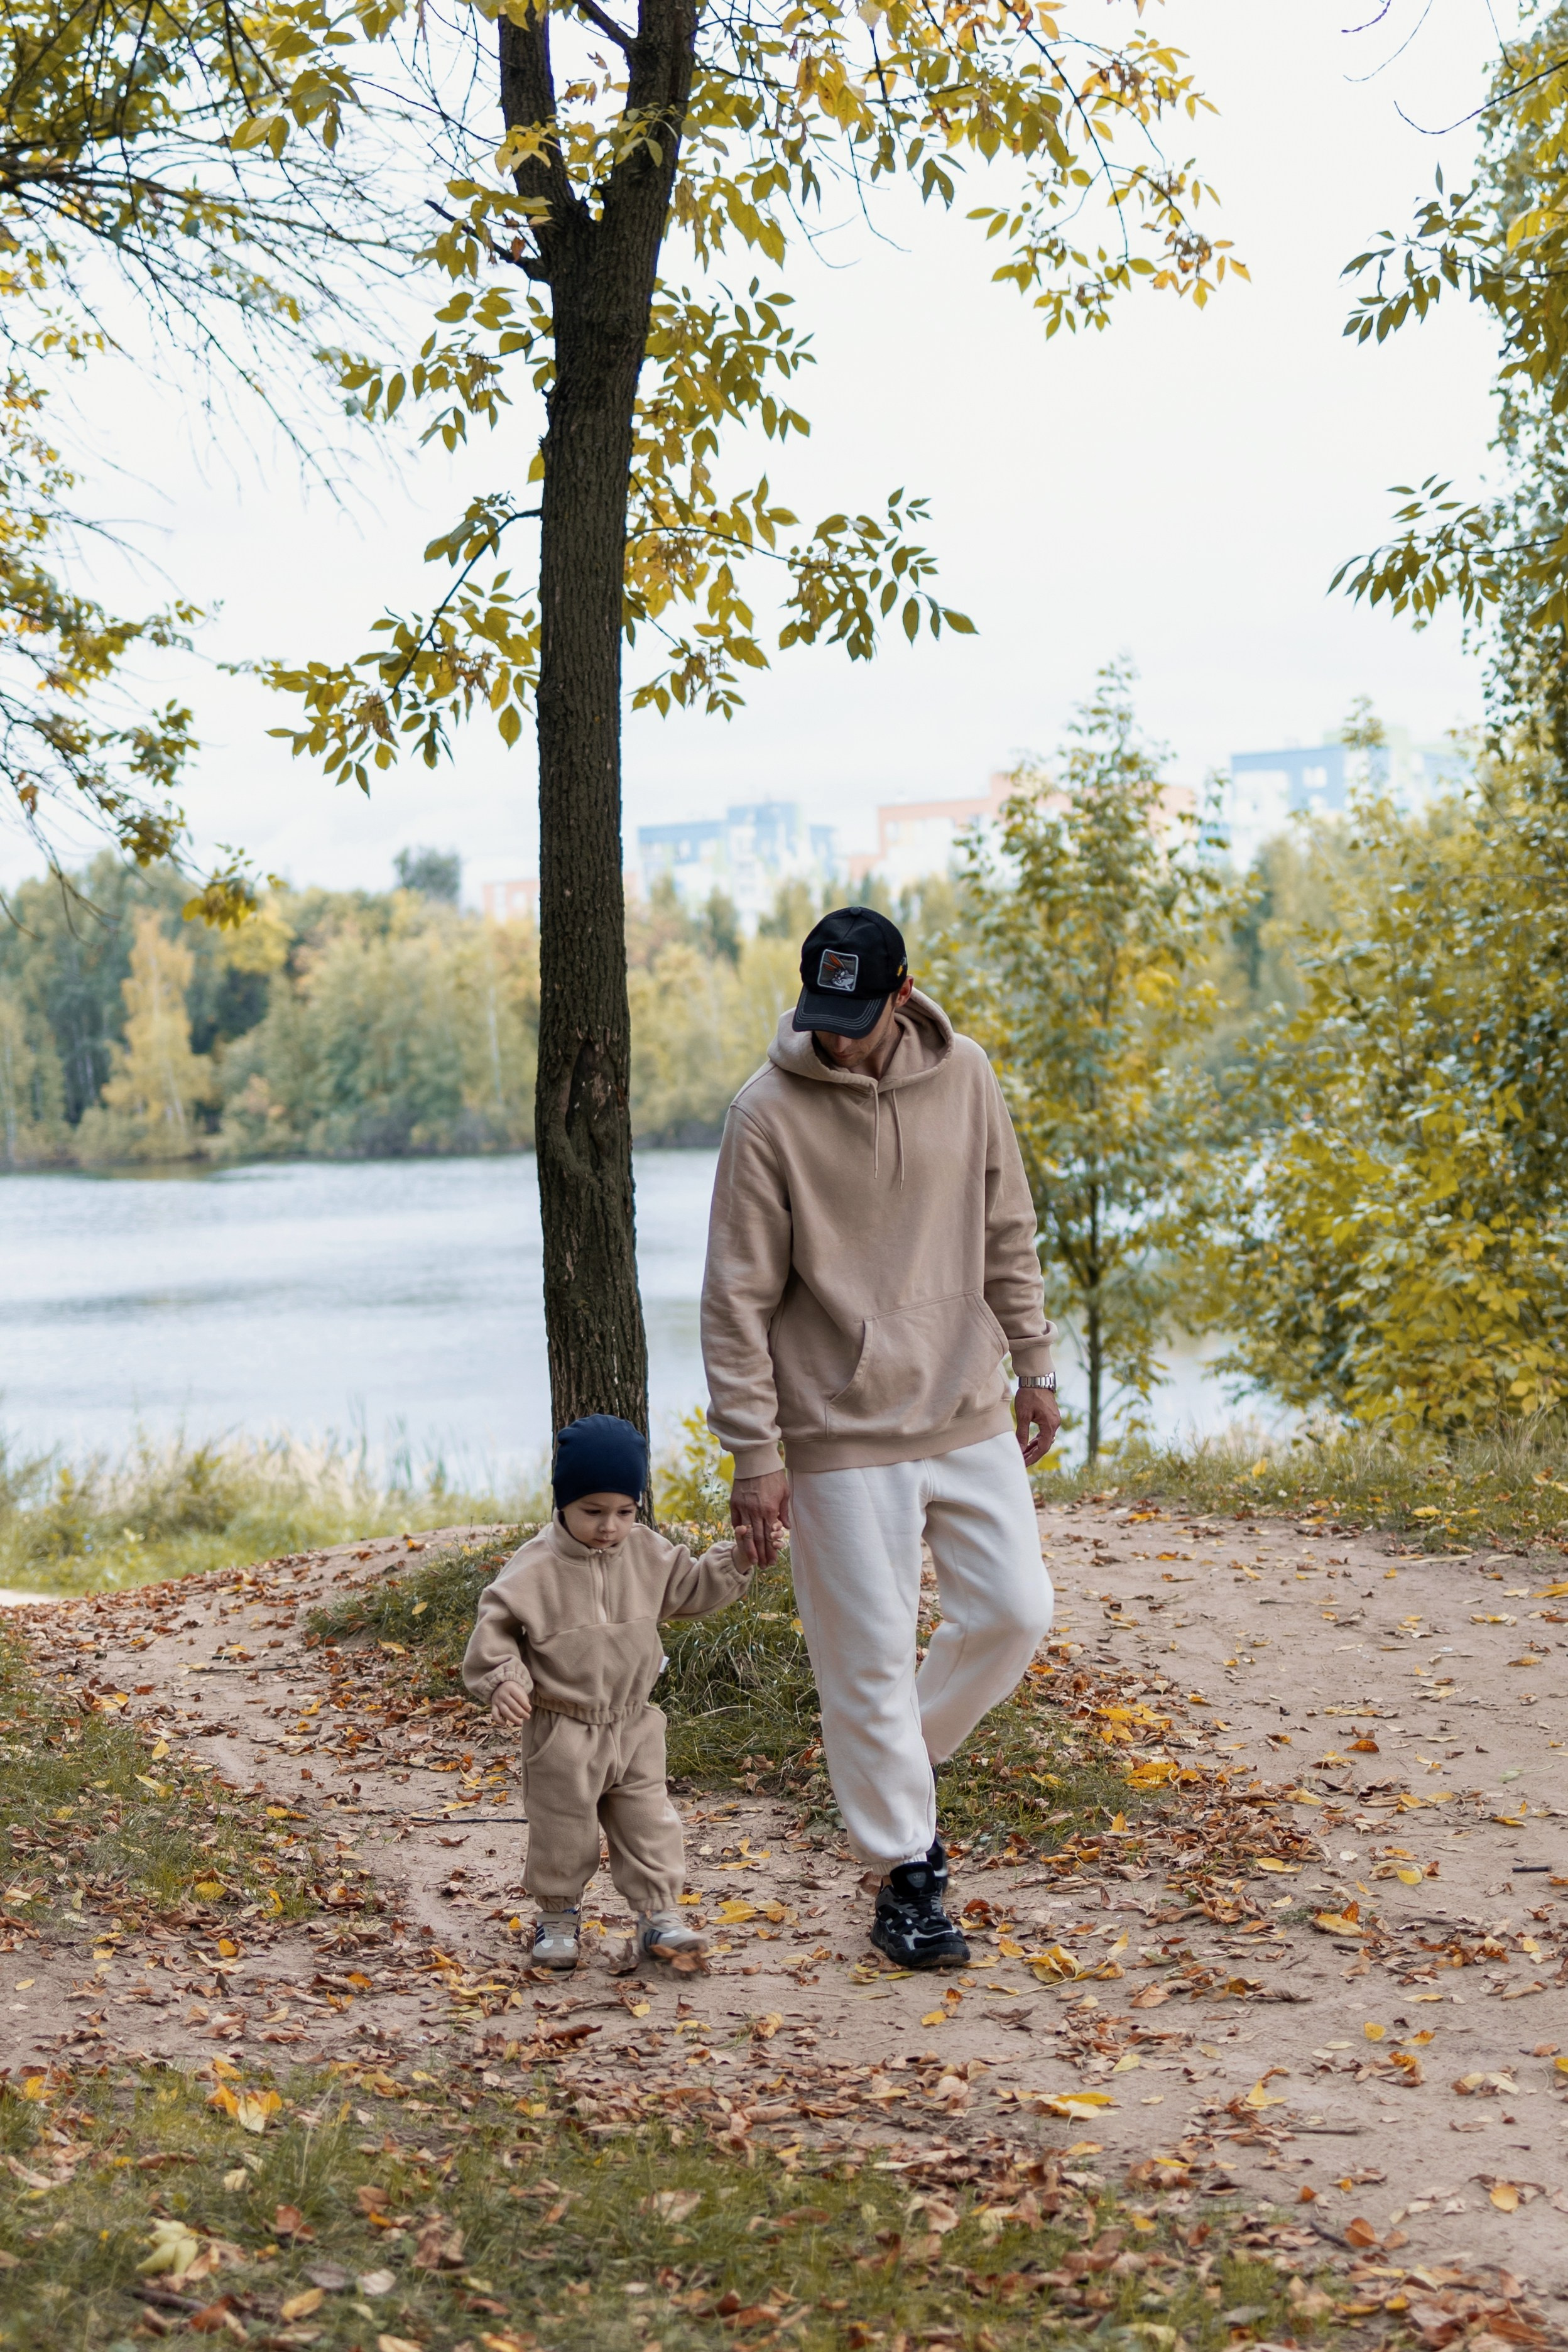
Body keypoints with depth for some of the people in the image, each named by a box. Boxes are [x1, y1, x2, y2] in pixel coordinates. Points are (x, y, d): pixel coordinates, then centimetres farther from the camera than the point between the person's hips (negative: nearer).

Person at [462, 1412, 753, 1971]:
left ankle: (659, 1916, 14)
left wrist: (736, 1558, -2)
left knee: (648, 1823, 6)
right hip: (561, 1732, -4)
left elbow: (691, 1588, 11)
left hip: (633, 1725, 4)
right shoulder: (536, 1568, -16)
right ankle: (557, 1916, 28)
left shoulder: (646, 1553, 0)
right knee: (562, 1830, 8)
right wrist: (502, 1679, -27)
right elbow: (495, 1625, -13)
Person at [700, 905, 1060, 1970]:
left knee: (1015, 1611, 3)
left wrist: (1034, 1365, 11)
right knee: (870, 1657, -1)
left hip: (970, 1413, 4)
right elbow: (739, 1298, -10)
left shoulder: (964, 1077, 0)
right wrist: (756, 1455, -12)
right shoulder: (769, 1113, -12)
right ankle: (906, 1875, 14)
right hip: (844, 1434, -4)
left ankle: (904, 1758, 28)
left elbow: (1008, 1235, 12)